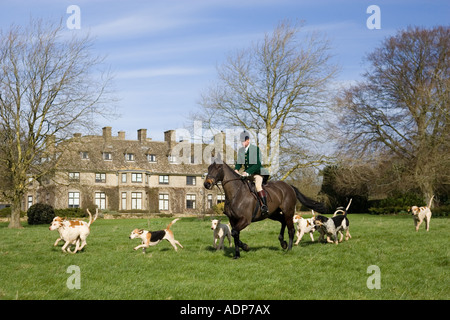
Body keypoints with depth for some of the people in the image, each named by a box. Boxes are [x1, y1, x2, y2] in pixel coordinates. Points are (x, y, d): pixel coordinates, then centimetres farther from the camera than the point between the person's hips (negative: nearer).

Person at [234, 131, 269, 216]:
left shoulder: (256, 149, -11)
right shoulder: (240, 150, 7)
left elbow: (257, 164, -17)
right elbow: (239, 163, 9)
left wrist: (247, 172, -27)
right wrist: (236, 169, -14)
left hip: (257, 172, -7)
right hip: (247, 173, 7)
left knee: (258, 185, -29)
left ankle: (265, 206, -32)